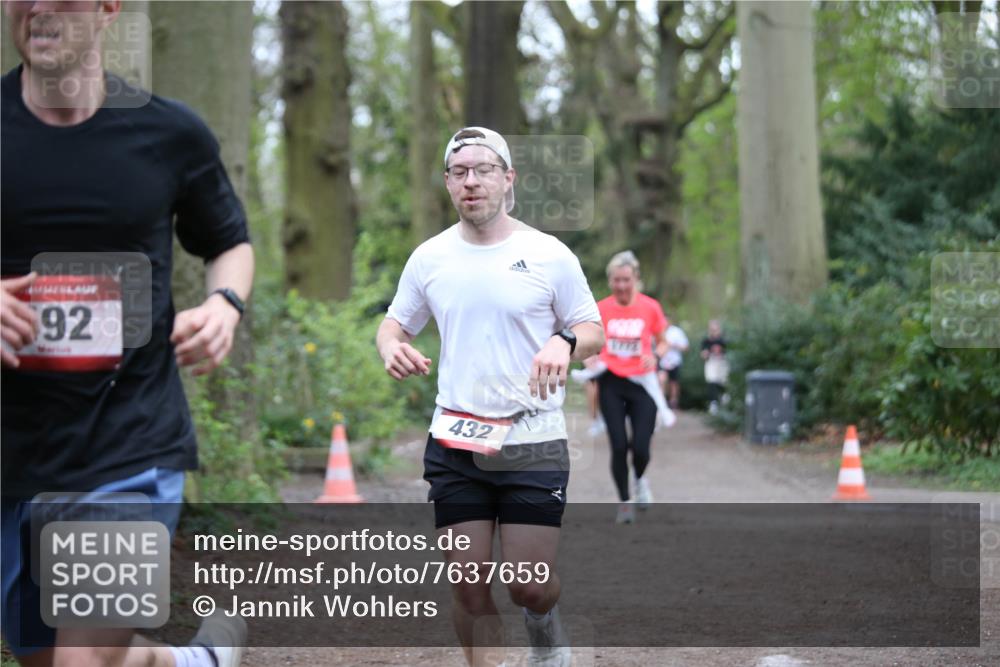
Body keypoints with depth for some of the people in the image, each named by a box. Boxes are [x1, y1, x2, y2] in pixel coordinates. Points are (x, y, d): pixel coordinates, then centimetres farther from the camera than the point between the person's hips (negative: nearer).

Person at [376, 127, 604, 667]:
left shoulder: (548, 254, -2)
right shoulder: (428, 257, 6)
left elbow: (592, 330, 4)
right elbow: (395, 321, 17)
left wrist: (564, 343, -19)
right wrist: (391, 347, -7)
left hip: (533, 440, -2)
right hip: (455, 442, 2)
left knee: (530, 587, -3)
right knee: (468, 582, 0)